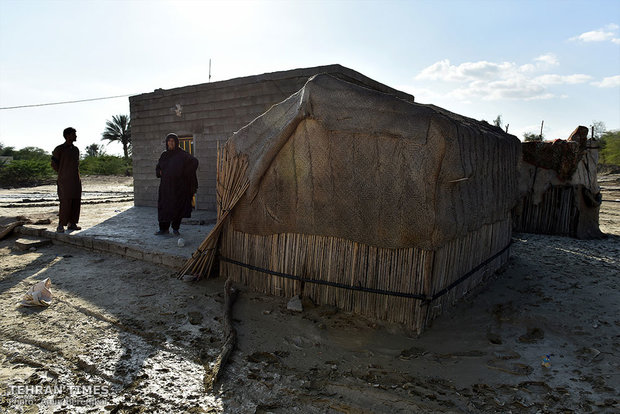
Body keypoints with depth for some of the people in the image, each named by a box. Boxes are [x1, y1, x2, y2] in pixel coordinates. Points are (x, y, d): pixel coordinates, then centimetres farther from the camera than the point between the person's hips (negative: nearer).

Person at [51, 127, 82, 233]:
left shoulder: (76, 149, 13)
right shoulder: (59, 149, -4)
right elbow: (54, 164, 1)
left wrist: (76, 176, 12)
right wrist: (63, 175, 3)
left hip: (76, 180, 6)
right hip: (64, 181, -6)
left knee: (76, 203, 4)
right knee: (65, 204, -9)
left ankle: (72, 223, 11)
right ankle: (61, 225, -2)